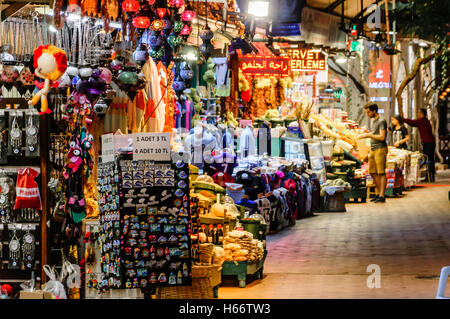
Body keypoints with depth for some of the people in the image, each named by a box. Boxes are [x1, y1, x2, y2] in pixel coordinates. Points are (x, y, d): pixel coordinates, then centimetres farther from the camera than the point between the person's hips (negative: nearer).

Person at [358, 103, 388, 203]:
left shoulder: (381, 121, -11)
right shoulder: (372, 120, 17)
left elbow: (382, 137, -18)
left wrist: (368, 135, -14)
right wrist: (364, 136, 14)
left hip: (380, 149, -9)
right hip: (373, 149, 9)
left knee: (381, 172, -8)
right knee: (373, 172, 8)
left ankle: (382, 196, -9)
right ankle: (378, 193, 17)